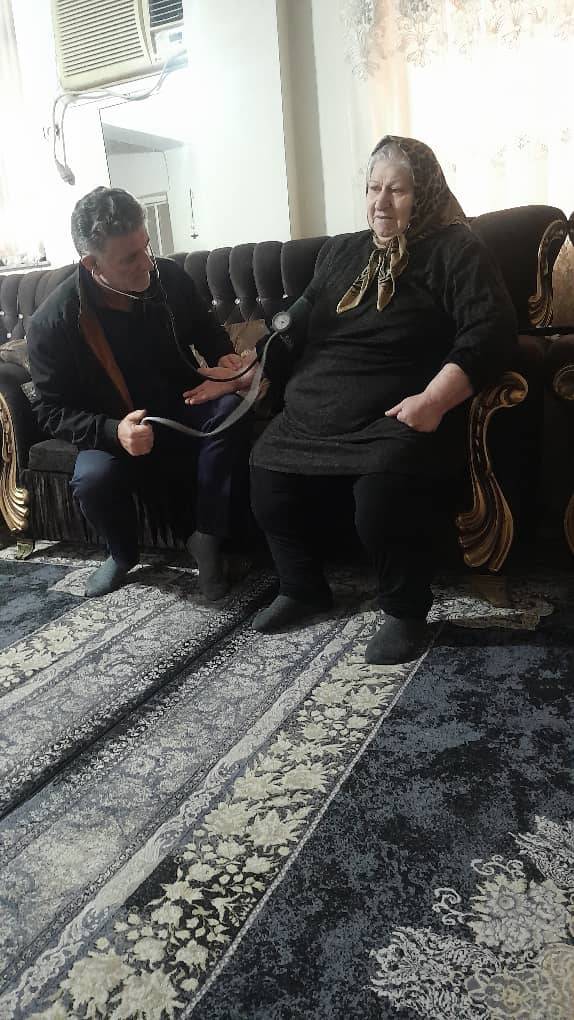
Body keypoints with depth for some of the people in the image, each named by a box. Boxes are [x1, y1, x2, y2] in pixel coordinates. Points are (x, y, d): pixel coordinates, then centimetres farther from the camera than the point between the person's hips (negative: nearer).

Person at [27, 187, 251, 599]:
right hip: (114, 432, -2)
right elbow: (53, 412, -12)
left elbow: (204, 326, 14)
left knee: (229, 408, -29)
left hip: (184, 410, 3)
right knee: (94, 479, -34)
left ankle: (207, 537, -15)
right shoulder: (52, 323, -18)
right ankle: (124, 554, 2)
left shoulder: (170, 277, -8)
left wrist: (223, 355, -9)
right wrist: (114, 432, -30)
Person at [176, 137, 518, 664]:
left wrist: (435, 399, -23)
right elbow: (299, 327, 26)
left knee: (382, 501, -31)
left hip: (401, 417, -5)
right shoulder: (340, 251, 23)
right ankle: (304, 589, 14)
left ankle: (407, 612, -3)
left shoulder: (455, 250, 4)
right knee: (268, 487, -13)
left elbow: (490, 331, -8)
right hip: (314, 416, 6)